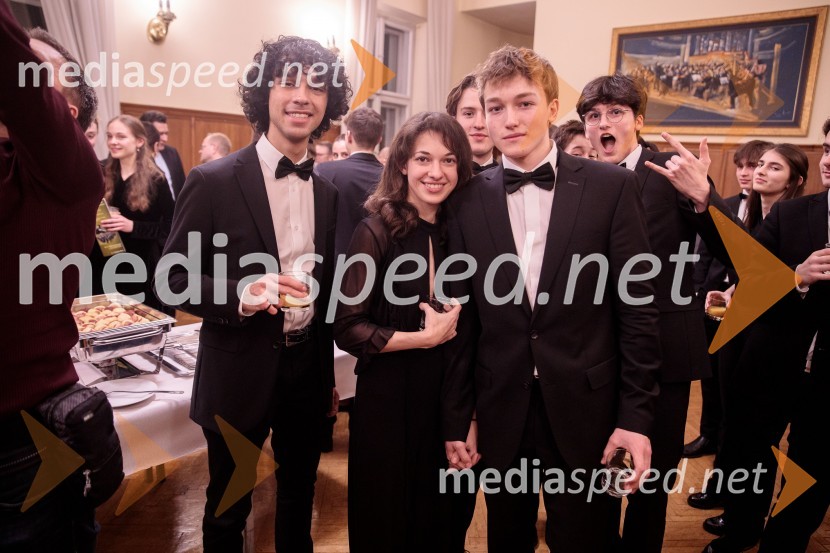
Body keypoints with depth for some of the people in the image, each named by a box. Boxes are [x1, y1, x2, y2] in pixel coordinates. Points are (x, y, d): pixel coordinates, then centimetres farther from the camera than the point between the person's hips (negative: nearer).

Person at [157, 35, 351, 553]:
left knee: (300, 496, 24)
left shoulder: (330, 190, 1)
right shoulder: (214, 180, -13)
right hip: (240, 373, -4)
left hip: (309, 369, 4)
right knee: (228, 509, 18)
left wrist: (331, 373, 13)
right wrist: (241, 293, -28)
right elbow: (172, 279, -10)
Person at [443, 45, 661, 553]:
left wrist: (636, 415, -6)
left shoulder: (612, 186, -5)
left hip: (586, 411, -1)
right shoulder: (469, 200, 0)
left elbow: (638, 306, -4)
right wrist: (458, 417, 4)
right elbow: (464, 319, 2)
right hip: (500, 415, 2)